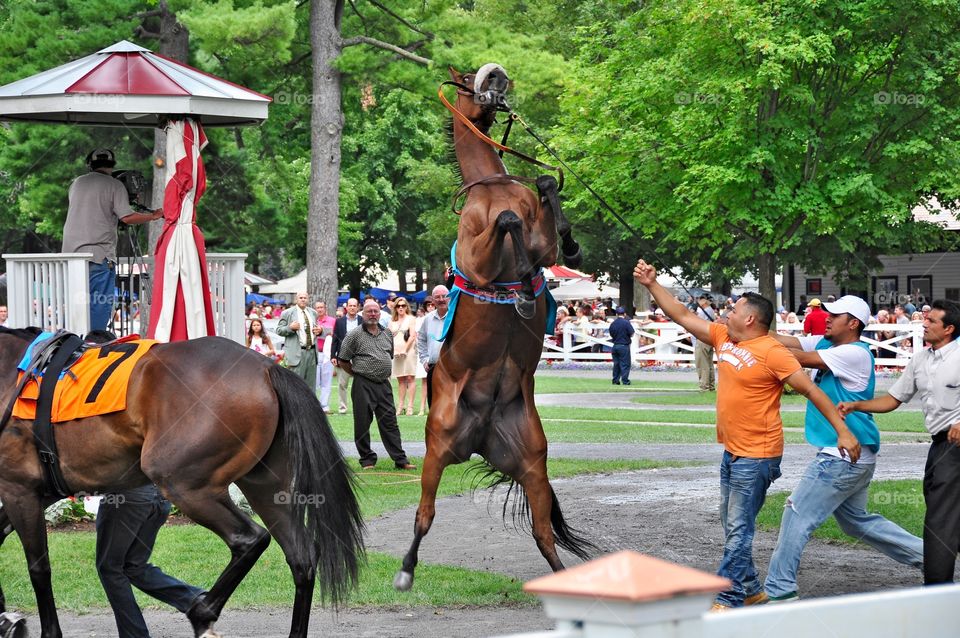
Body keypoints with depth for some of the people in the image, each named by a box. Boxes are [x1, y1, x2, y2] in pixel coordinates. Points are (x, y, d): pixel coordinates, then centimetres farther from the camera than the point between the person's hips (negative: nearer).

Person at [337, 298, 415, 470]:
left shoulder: (387, 335, 11)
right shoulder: (355, 336, -4)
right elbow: (343, 361, -1)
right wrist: (358, 373, 4)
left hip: (384, 384, 4)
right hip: (363, 385, -4)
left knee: (390, 422, 4)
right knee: (362, 424, 1)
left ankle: (400, 459, 4)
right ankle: (367, 460, 10)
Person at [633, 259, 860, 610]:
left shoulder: (772, 353, -17)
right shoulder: (724, 338, 7)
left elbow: (812, 390, -16)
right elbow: (683, 316, 15)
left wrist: (843, 431, -20)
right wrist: (652, 284, 12)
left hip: (756, 456, -9)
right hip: (732, 451, 9)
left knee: (738, 530, -8)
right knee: (732, 526, 15)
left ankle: (728, 599, -6)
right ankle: (750, 591, 25)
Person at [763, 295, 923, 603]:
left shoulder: (855, 353, -16)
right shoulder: (826, 344, 10)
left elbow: (802, 359, -23)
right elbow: (785, 341, 2)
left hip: (845, 456, -10)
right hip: (851, 454, 10)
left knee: (797, 515, -7)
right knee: (856, 520, 21)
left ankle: (780, 589, -3)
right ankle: (924, 554, 26)